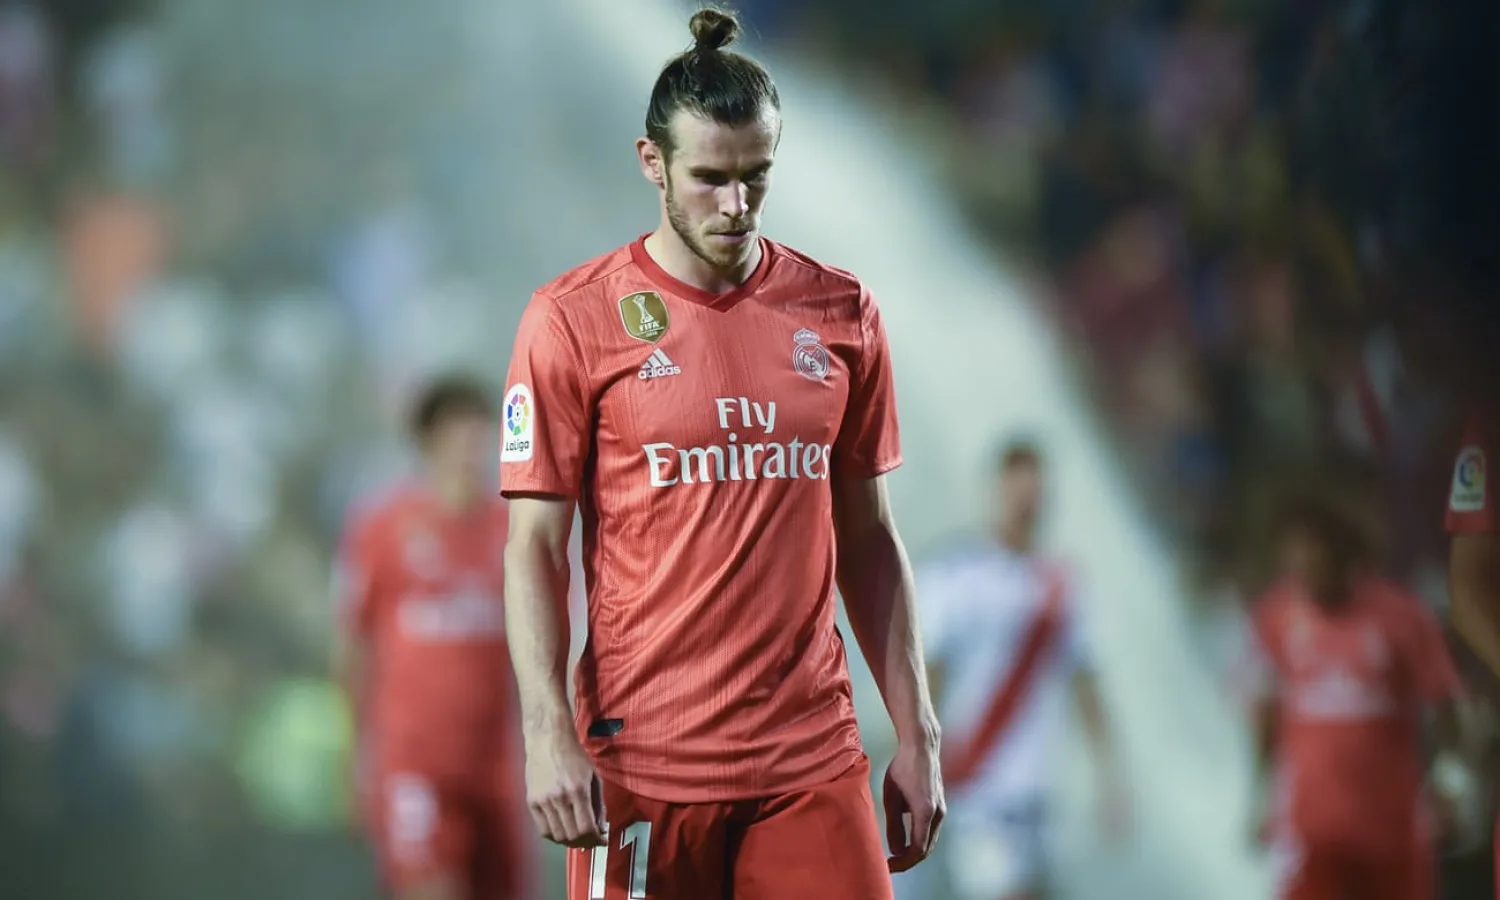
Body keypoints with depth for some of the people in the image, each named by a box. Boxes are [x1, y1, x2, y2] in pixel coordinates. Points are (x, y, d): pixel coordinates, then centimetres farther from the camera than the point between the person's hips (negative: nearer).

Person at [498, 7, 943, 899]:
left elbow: (869, 539, 13)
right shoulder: (575, 319, -2)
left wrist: (917, 733, 8)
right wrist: (549, 734, -13)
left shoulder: (841, 314, 8)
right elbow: (534, 545, -3)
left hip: (814, 759, 3)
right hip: (643, 763, -3)